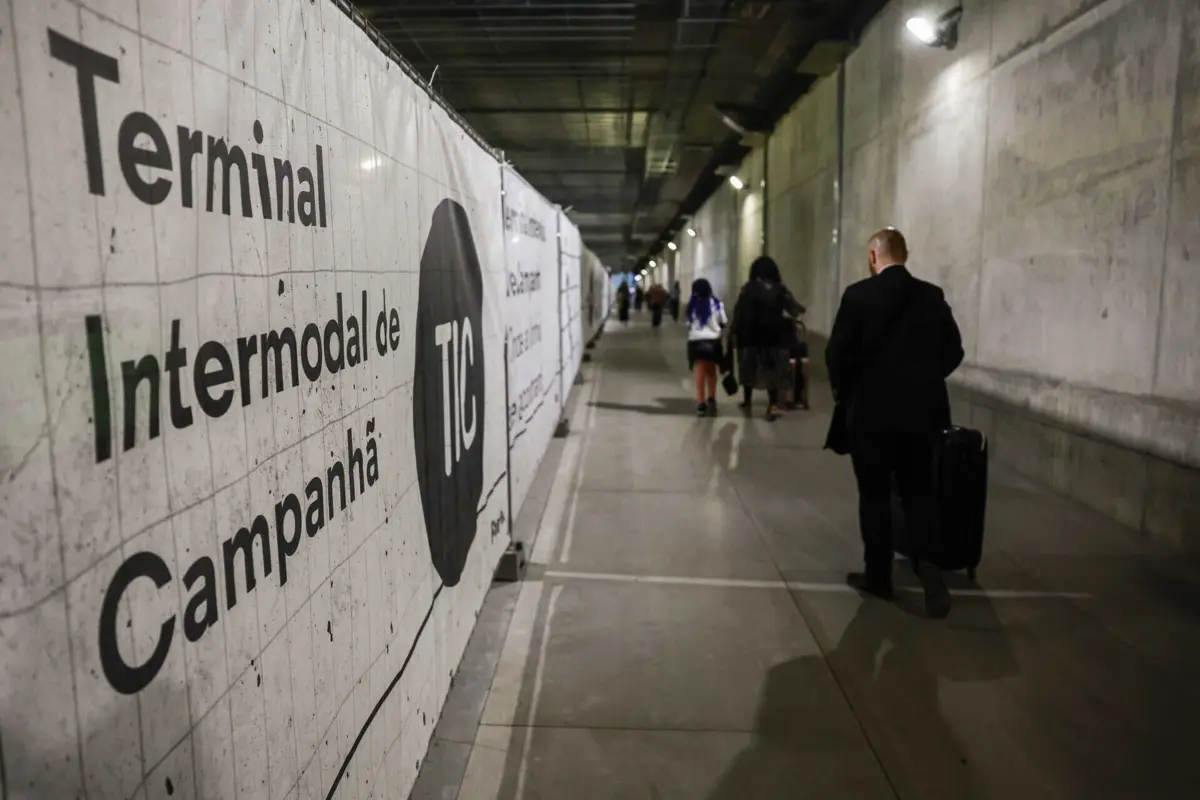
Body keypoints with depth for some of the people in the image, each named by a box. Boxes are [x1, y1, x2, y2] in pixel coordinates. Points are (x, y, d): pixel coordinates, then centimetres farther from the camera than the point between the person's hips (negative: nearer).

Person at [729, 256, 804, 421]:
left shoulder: (748, 289, -6)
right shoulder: (780, 289, -1)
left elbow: (739, 312, -9)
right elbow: (794, 309, 7)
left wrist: (733, 330, 0)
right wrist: (800, 309, 29)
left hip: (751, 335, -1)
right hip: (775, 336, 1)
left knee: (749, 367, 15)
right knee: (772, 370, 4)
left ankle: (747, 400, 28)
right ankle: (773, 404, -10)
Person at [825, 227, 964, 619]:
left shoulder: (858, 294, -8)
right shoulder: (933, 296, 3)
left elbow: (837, 352, -9)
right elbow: (953, 352, 7)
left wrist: (844, 393, 8)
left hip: (871, 410, -3)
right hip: (920, 411, 3)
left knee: (875, 495, 7)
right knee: (918, 493, 13)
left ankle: (878, 575, 15)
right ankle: (925, 561, -8)